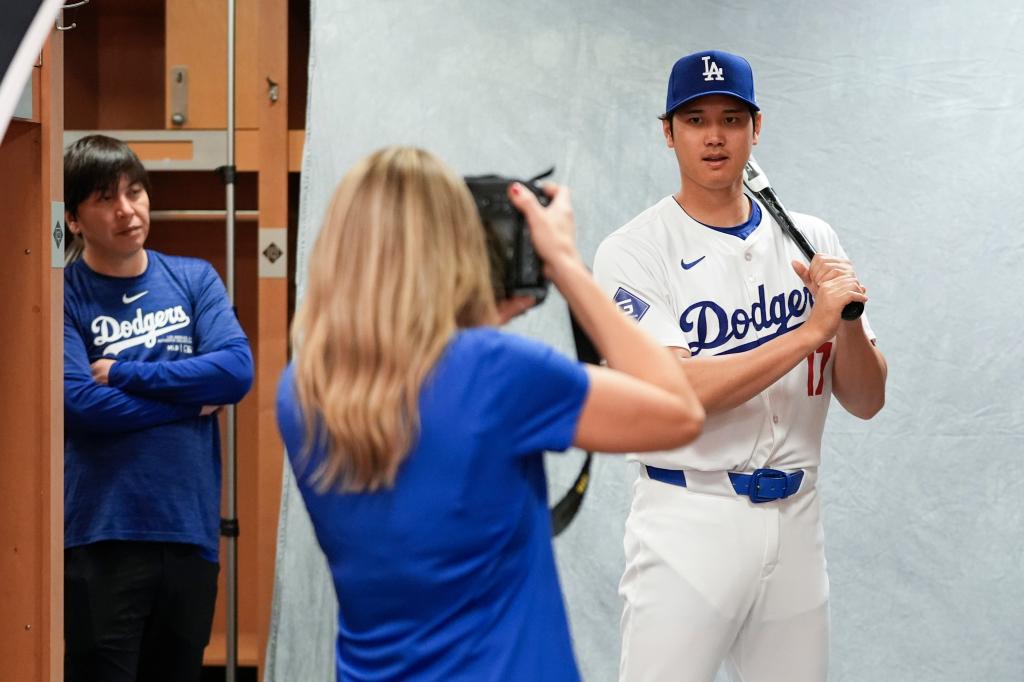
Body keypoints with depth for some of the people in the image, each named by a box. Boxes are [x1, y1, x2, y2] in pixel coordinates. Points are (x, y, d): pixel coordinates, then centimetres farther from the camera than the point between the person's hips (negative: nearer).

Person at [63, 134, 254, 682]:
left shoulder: (195, 279, 9)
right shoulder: (63, 296, -3)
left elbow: (237, 369, -6)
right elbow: (81, 403, -16)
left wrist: (124, 373, -9)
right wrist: (190, 400, -7)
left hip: (190, 528, 4)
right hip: (103, 535, -4)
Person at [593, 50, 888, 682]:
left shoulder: (811, 241, 7)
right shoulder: (633, 250, -6)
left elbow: (866, 401, 6)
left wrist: (850, 318, -14)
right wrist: (812, 329, -19)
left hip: (797, 520, 4)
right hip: (689, 519, -4)